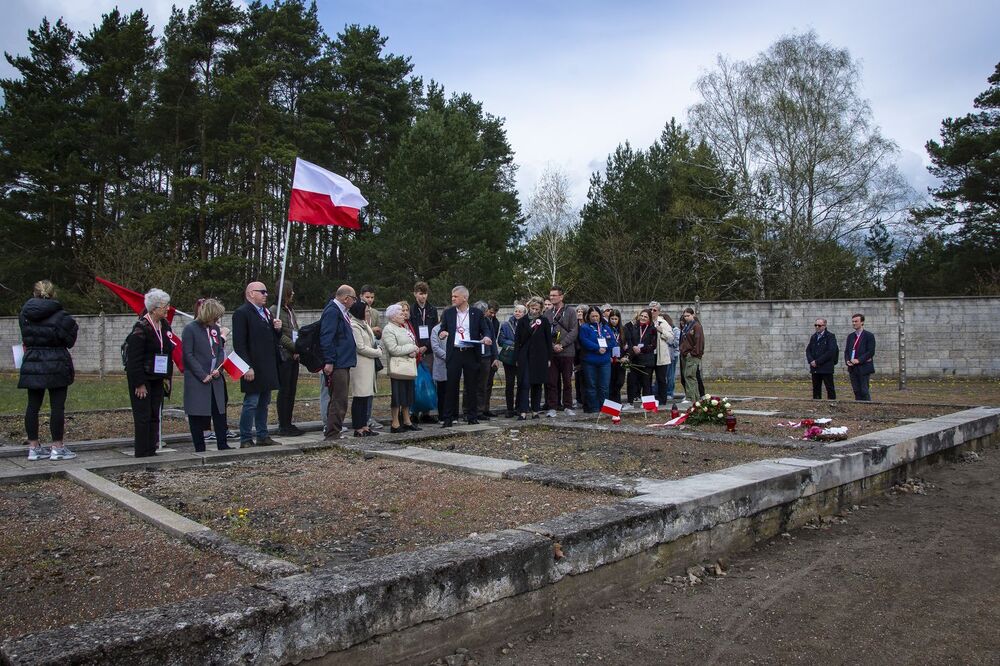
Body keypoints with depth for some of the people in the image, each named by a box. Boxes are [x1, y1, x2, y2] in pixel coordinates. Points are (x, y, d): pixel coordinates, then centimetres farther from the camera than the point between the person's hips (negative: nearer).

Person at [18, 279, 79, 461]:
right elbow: (69, 341, -7)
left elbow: (25, 339, 7)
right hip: (56, 365, -5)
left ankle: (33, 447, 15)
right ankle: (57, 448, 4)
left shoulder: (24, 314, 3)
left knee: (33, 406, 10)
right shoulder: (60, 316, -12)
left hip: (31, 365, 5)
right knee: (57, 406, 1)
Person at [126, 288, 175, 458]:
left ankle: (151, 450, 16)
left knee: (154, 416, 9)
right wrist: (139, 384, -17)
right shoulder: (141, 328, -16)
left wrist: (167, 377, 11)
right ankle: (142, 453, 5)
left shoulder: (164, 325, 8)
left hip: (157, 379, 7)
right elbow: (134, 359, -17)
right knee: (143, 416, -3)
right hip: (141, 379, -7)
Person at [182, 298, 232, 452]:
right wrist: (203, 375, -15)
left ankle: (222, 444, 15)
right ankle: (199, 448, 9)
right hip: (196, 380, -6)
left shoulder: (215, 328, 10)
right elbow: (188, 355, -11)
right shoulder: (190, 329, -8)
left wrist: (218, 369, -3)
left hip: (215, 379, 6)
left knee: (220, 412, 7)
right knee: (197, 414, 1)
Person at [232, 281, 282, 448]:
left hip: (267, 368, 9)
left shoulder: (266, 312, 18)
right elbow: (239, 344, -16)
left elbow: (274, 338, 24)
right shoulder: (242, 313, -10)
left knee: (264, 403, 14)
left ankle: (263, 436, 22)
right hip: (253, 369, -9)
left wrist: (277, 328, 2)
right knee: (251, 403, -5)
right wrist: (247, 367, -21)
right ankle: (246, 440, 2)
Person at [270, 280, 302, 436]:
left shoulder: (291, 310, 17)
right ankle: (283, 426, 3)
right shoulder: (275, 310, -7)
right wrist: (297, 347, -13)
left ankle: (288, 423, 15)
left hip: (294, 355, 7)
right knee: (284, 390, -3)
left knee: (292, 390, 9)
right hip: (283, 355, -7)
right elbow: (279, 335, -13)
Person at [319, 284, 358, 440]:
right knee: (339, 401, -8)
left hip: (343, 364, 11)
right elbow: (326, 338, -20)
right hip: (337, 365, -11)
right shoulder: (332, 311, -14)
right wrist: (329, 362, -23)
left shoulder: (342, 312, 17)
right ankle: (332, 435, -4)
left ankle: (332, 433, 21)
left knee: (338, 400, 14)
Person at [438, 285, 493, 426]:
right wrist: (442, 334, -13)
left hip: (471, 354, 0)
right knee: (452, 386, 2)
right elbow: (442, 330, 11)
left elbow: (484, 330, 6)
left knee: (471, 387, 6)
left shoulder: (477, 313, 5)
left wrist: (487, 337, -16)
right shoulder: (448, 313, 8)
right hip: (454, 354, 0)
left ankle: (472, 417, 15)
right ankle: (448, 418, 8)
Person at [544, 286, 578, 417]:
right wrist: (552, 345, -10)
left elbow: (574, 331, -5)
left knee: (567, 381, 6)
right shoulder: (547, 313, 8)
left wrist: (561, 344, -13)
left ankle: (568, 407, 15)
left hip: (567, 351, -2)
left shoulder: (570, 311, 1)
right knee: (551, 381, 3)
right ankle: (552, 407, 9)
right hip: (551, 352, 2)